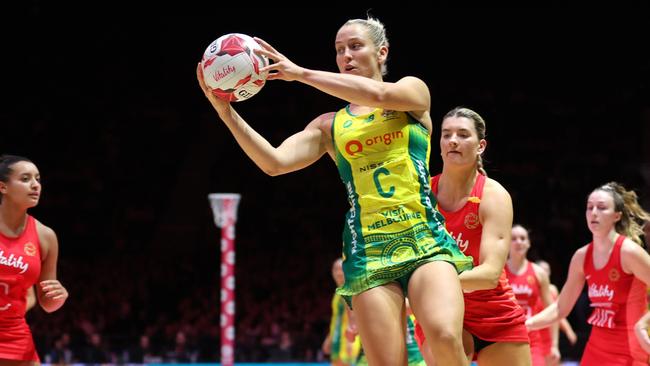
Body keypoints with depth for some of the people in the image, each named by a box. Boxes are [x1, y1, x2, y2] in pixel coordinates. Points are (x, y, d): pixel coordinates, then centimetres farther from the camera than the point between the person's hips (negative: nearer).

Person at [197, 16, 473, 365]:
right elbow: (274, 162, 3)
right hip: (368, 250, 2)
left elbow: (377, 94, -12)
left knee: (444, 337, -30)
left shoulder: (413, 90, 11)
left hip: (425, 240, -2)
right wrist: (226, 112, -7)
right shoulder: (330, 126, 17)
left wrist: (301, 73, -9)